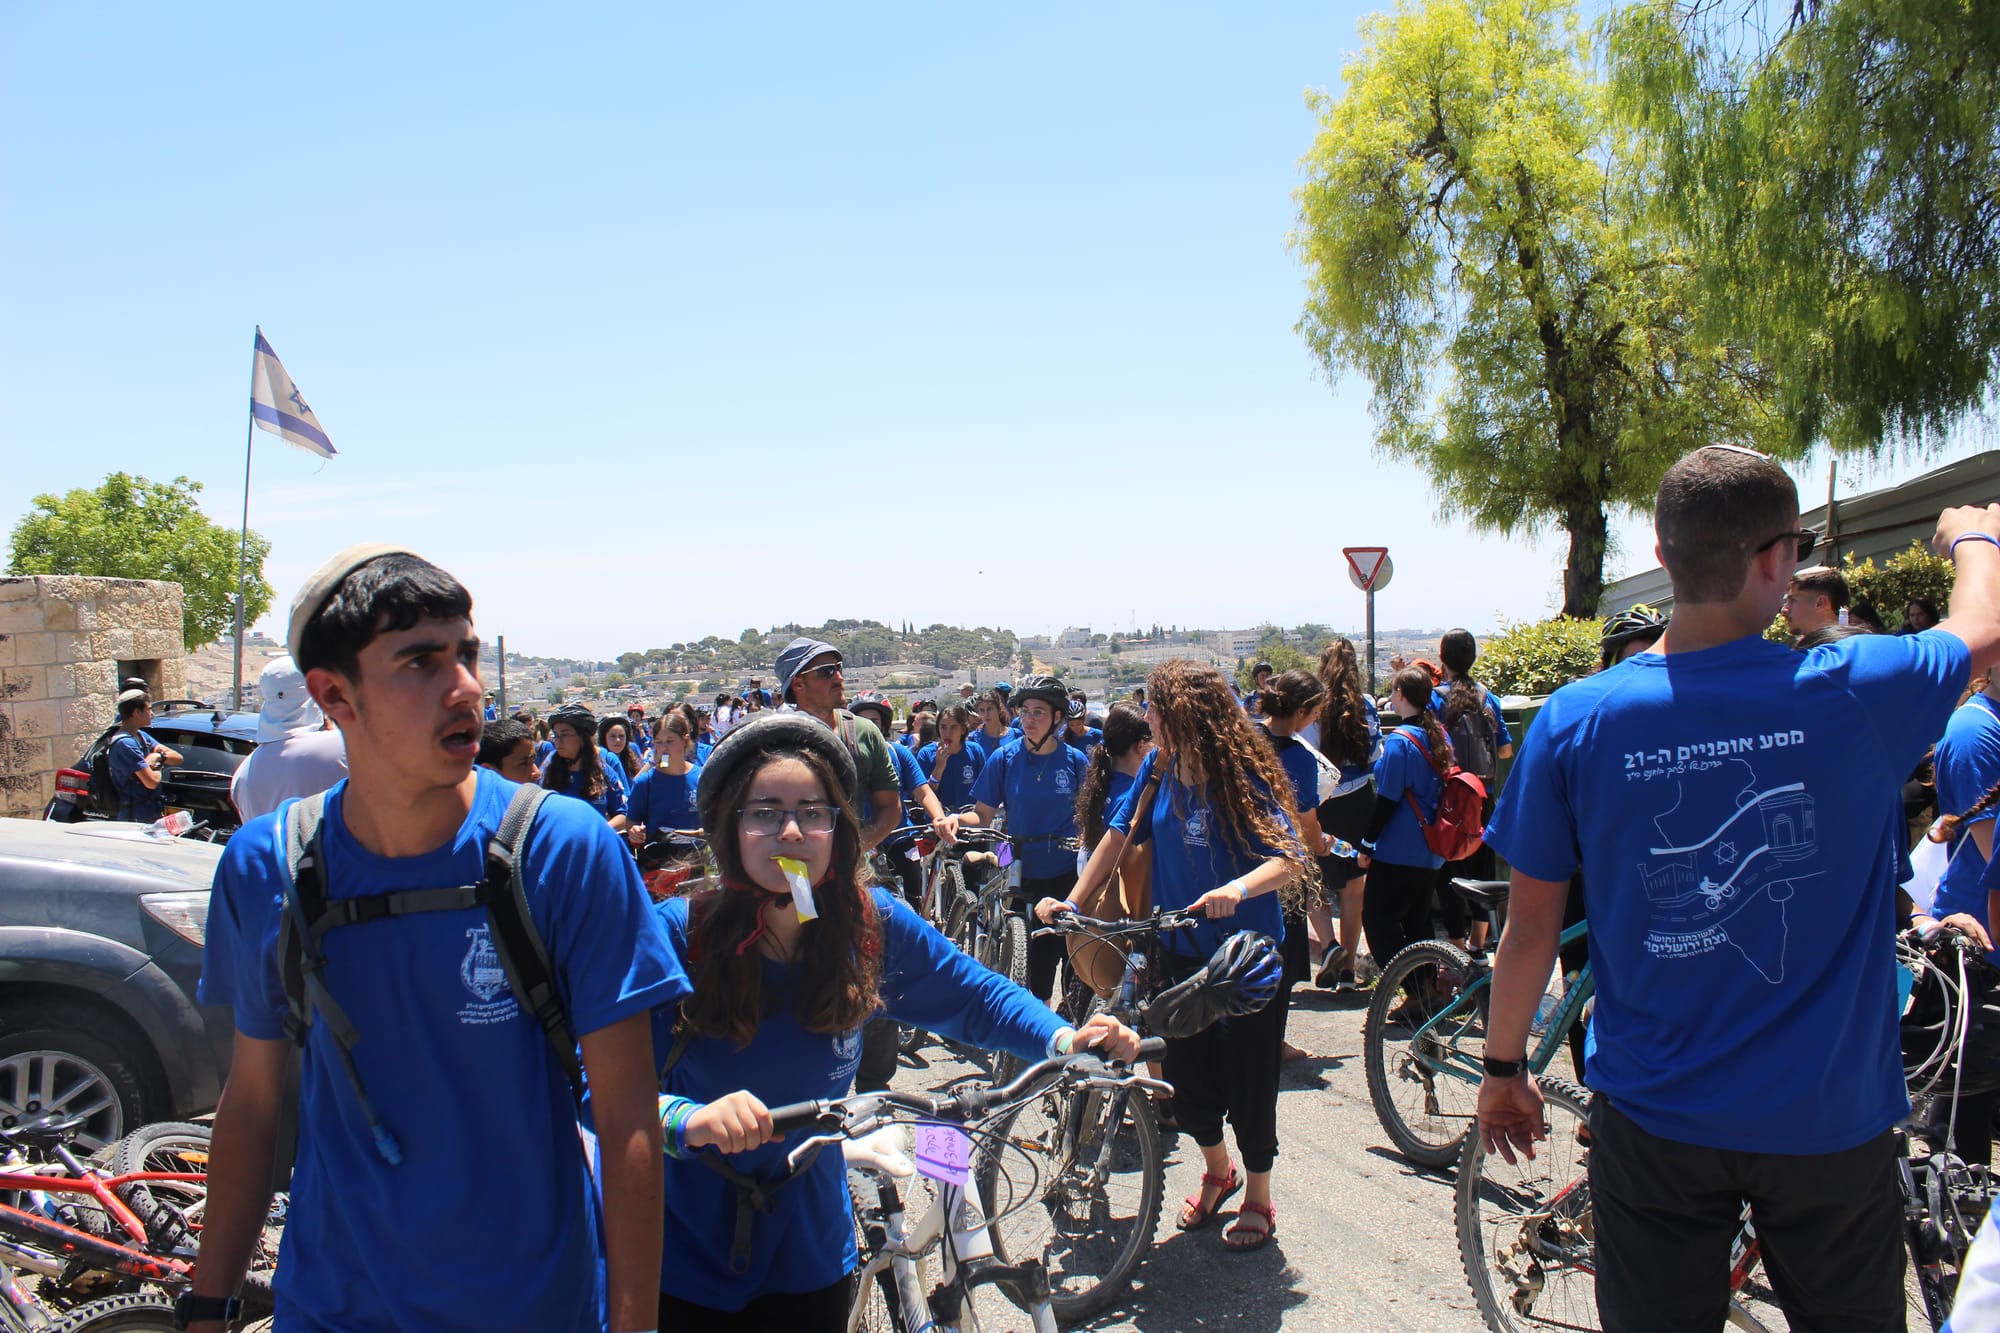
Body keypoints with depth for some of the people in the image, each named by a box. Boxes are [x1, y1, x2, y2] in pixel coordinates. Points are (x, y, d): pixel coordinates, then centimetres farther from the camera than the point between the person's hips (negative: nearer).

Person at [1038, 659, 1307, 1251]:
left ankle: (1258, 1200, 27)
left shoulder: (1242, 777, -18)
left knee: (1248, 1081, 4)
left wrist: (1237, 889, -44)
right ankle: (1218, 1172, 40)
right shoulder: (1159, 769, -1)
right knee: (1187, 1080, 11)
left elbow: (1289, 859, -25)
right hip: (1185, 952, 5)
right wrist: (1071, 902, -4)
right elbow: (1120, 834, 4)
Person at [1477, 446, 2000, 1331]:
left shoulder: (1573, 721, -13)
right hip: (1829, 1122, 0)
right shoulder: (1855, 692, -14)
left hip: (1653, 1119, 1)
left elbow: (1529, 930, -6)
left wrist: (1503, 1069, 9)